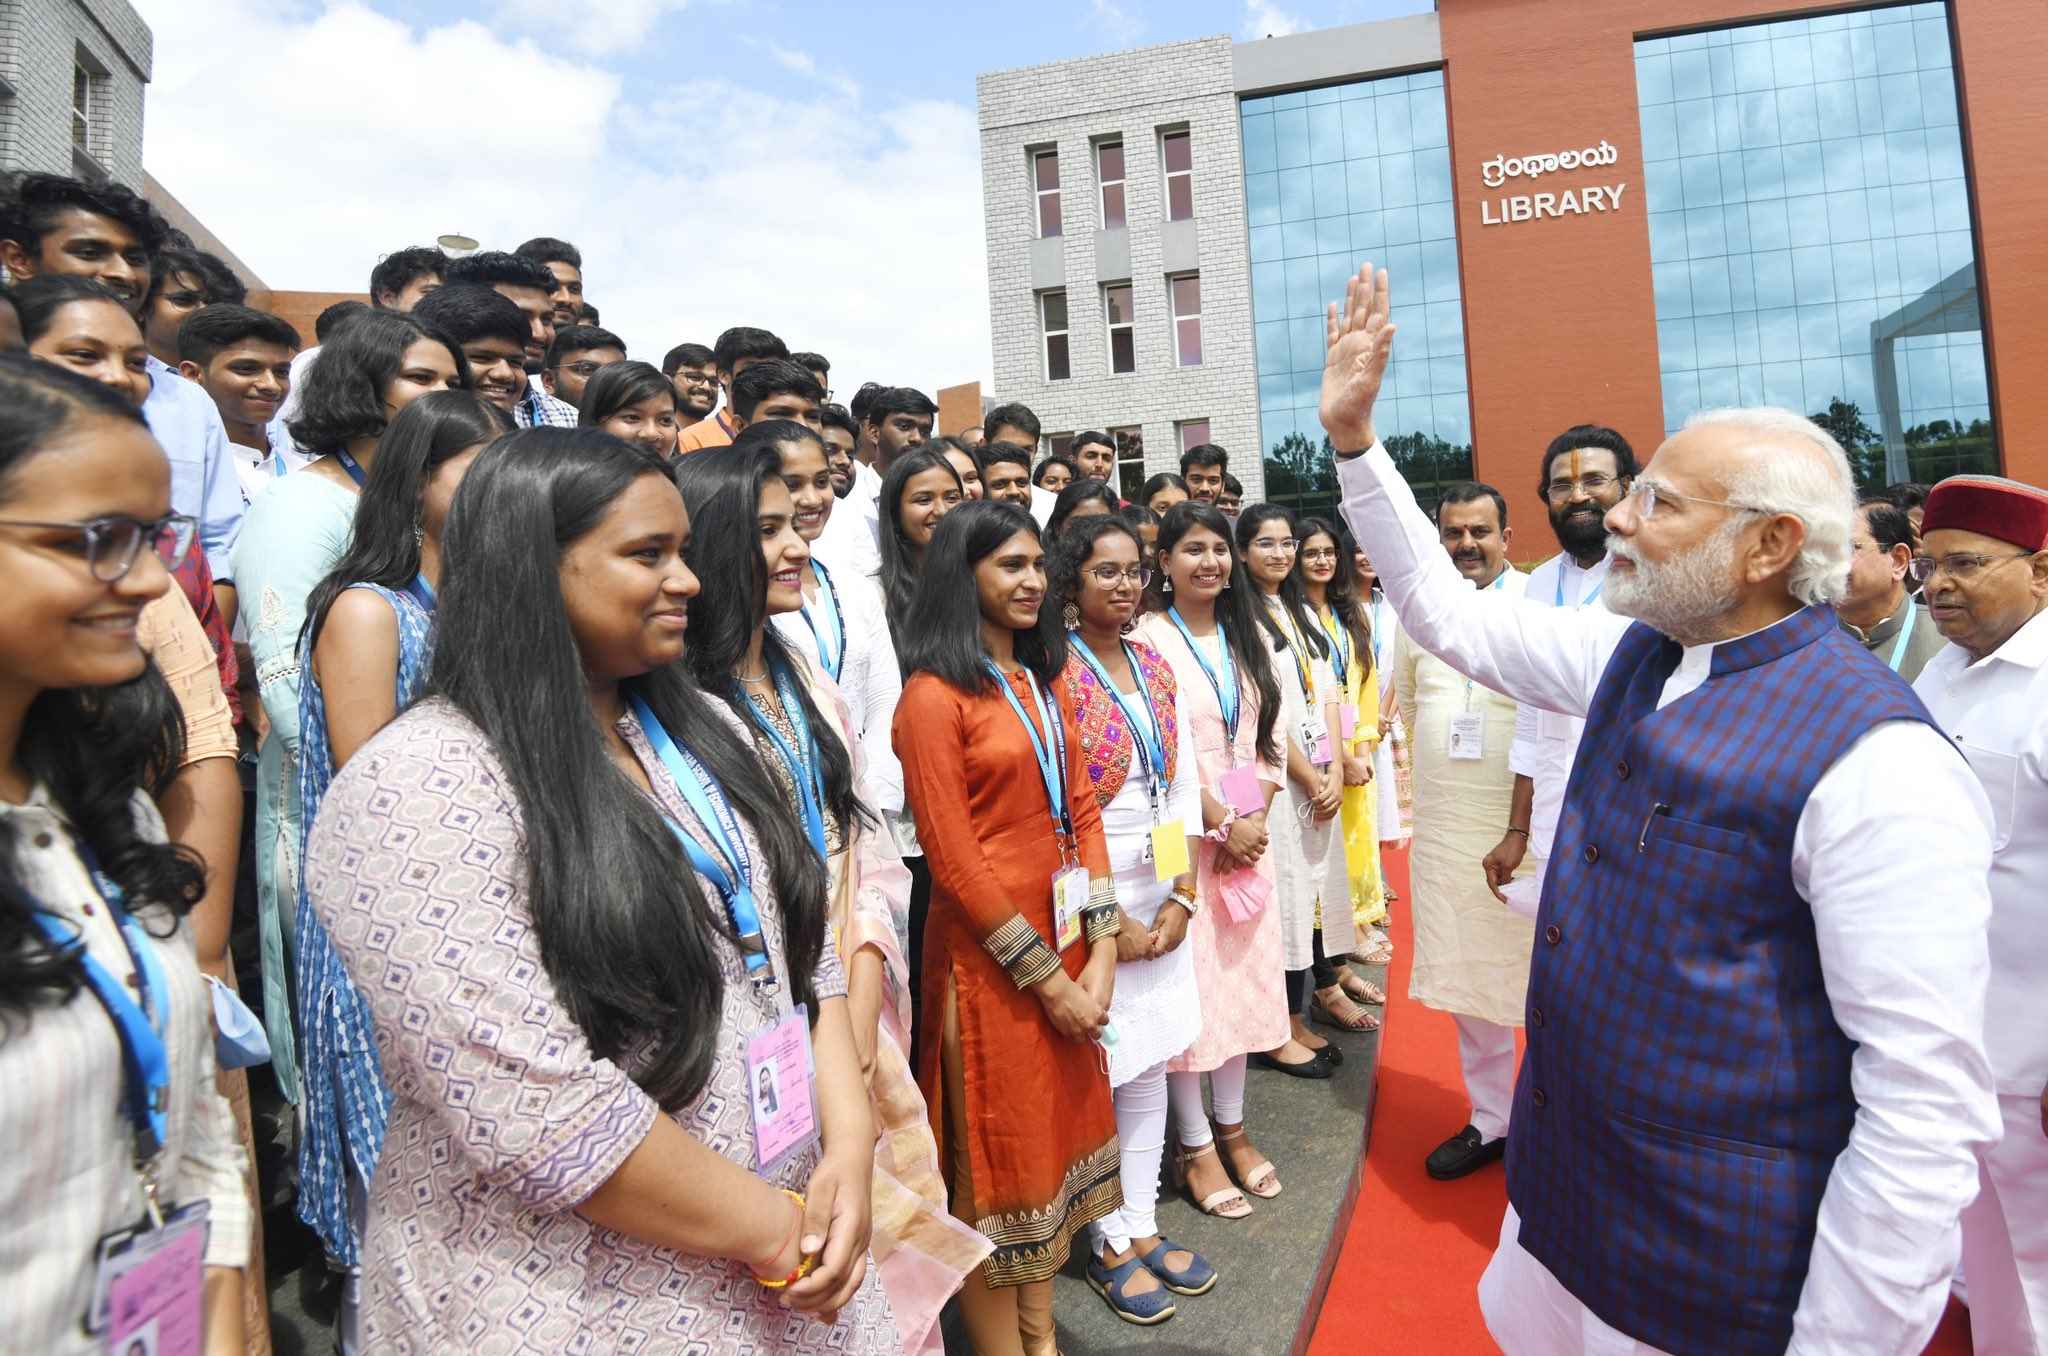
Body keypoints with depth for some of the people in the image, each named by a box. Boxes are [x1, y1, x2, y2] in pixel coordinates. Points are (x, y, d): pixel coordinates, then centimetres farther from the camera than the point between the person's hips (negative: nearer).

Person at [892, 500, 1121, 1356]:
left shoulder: (1041, 679, 10)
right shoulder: (934, 695, -13)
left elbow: (1080, 809, 7)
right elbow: (953, 860, -16)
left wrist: (1099, 950, -2)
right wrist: (1049, 978, -12)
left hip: (1067, 943, 8)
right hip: (989, 957, -7)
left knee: (1053, 1134, 18)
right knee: (997, 1156, 8)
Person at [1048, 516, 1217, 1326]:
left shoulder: (1156, 668, 8)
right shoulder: (1053, 672, -12)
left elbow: (1185, 786, 8)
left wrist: (1181, 897, 0)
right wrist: (1107, 917, -13)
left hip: (1162, 900, 6)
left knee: (1151, 1068, 14)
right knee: (1097, 1074, 5)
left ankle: (1143, 1225, 31)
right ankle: (1108, 1243, 24)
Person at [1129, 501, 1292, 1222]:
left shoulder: (1249, 639, 11)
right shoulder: (1148, 637, -9)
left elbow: (1269, 738, 9)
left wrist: (1255, 820, -4)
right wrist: (1220, 822, -13)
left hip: (1248, 835, 6)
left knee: (1242, 973, 13)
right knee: (1187, 982, 1)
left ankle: (1231, 1125, 29)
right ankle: (1193, 1142, 17)